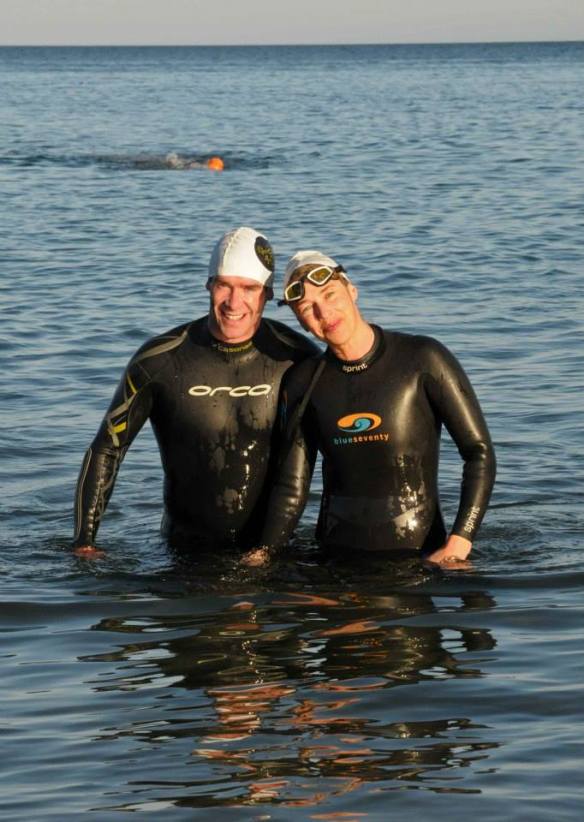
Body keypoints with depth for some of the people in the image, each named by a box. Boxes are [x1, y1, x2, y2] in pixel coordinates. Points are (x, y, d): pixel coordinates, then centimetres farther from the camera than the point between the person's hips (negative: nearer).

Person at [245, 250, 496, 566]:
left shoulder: (423, 359, -4)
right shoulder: (303, 382, 8)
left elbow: (479, 452, -4)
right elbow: (292, 486, 8)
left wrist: (457, 546, -14)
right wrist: (264, 552, -7)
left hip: (417, 551, -4)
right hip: (335, 554, 4)